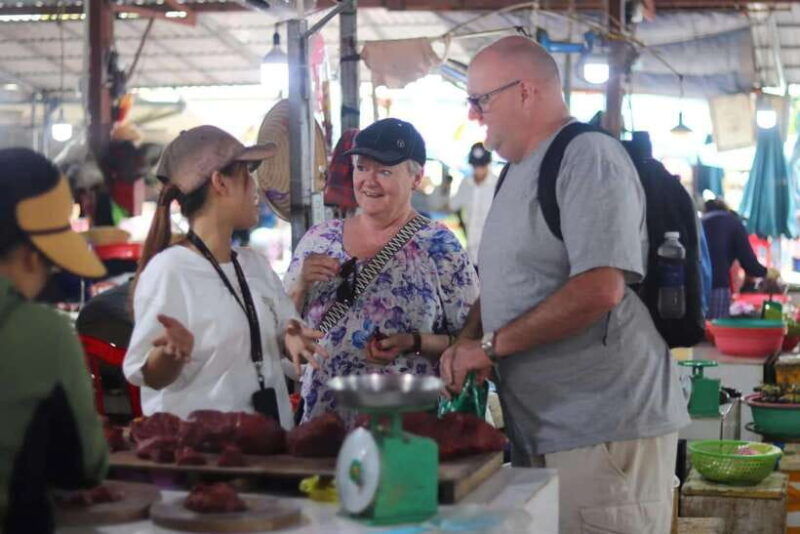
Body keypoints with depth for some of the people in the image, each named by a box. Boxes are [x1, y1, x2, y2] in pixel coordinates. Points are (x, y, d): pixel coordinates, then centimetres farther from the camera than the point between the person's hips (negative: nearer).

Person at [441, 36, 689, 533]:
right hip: (538, 432, 9)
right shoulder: (520, 172, 17)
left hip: (604, 435, -9)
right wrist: (466, 341, 3)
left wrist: (490, 344, -16)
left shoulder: (589, 156, -13)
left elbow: (599, 290, -24)